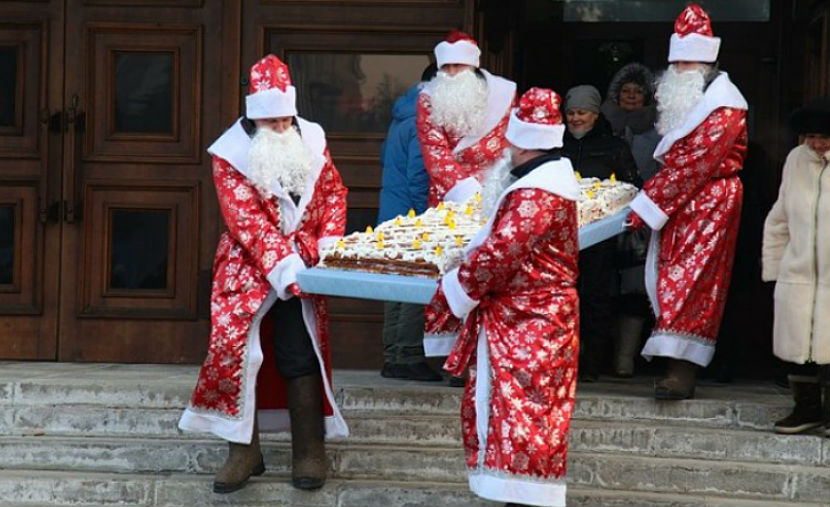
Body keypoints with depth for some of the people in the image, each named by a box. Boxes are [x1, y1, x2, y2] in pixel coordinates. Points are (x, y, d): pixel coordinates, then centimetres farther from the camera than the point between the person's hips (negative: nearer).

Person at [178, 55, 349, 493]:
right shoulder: (230, 154, -9)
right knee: (234, 346, -7)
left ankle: (309, 452, 4)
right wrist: (283, 267, -23)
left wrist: (329, 244, -6)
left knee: (299, 355, -3)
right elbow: (247, 221, -15)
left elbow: (334, 193, 9)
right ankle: (244, 450, 4)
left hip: (302, 266, 2)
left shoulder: (310, 140, 3)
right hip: (248, 267, -1)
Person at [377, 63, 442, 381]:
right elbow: (418, 175, -19)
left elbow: (385, 157, 28)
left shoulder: (402, 116, 16)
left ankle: (394, 358, 16)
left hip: (391, 217, 10)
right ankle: (408, 358, -7)